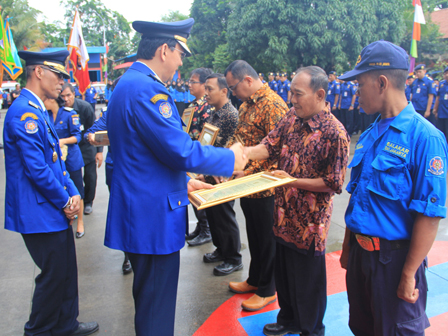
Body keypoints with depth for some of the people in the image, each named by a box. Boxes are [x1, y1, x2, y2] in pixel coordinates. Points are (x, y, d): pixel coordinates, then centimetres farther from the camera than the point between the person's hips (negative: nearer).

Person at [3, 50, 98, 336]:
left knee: (67, 270, 17)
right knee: (54, 275, 3)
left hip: (56, 209, 10)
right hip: (40, 213, -10)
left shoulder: (39, 111, 13)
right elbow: (37, 170, -23)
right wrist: (65, 202, -11)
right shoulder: (24, 113, -19)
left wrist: (73, 193, 4)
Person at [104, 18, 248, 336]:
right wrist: (230, 158, -8)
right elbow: (180, 149, -23)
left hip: (140, 211, 11)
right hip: (153, 214, -11)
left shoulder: (130, 82, 14)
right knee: (157, 305, 4)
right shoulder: (147, 89, -20)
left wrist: (184, 181, 20)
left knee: (150, 295, 24)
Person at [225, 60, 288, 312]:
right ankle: (255, 280, 38)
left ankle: (267, 290, 24)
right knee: (254, 235, 21)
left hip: (265, 188, -9)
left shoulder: (273, 105, -19)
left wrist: (249, 173, -24)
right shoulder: (247, 104, 12)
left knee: (267, 239, 7)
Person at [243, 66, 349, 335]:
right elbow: (270, 146, 0)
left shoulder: (335, 133, -20)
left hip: (310, 222, -7)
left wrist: (292, 181, -20)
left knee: (308, 281, 12)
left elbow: (334, 183, -17)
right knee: (284, 273, 22)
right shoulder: (292, 118, 2)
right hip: (285, 215, 7)